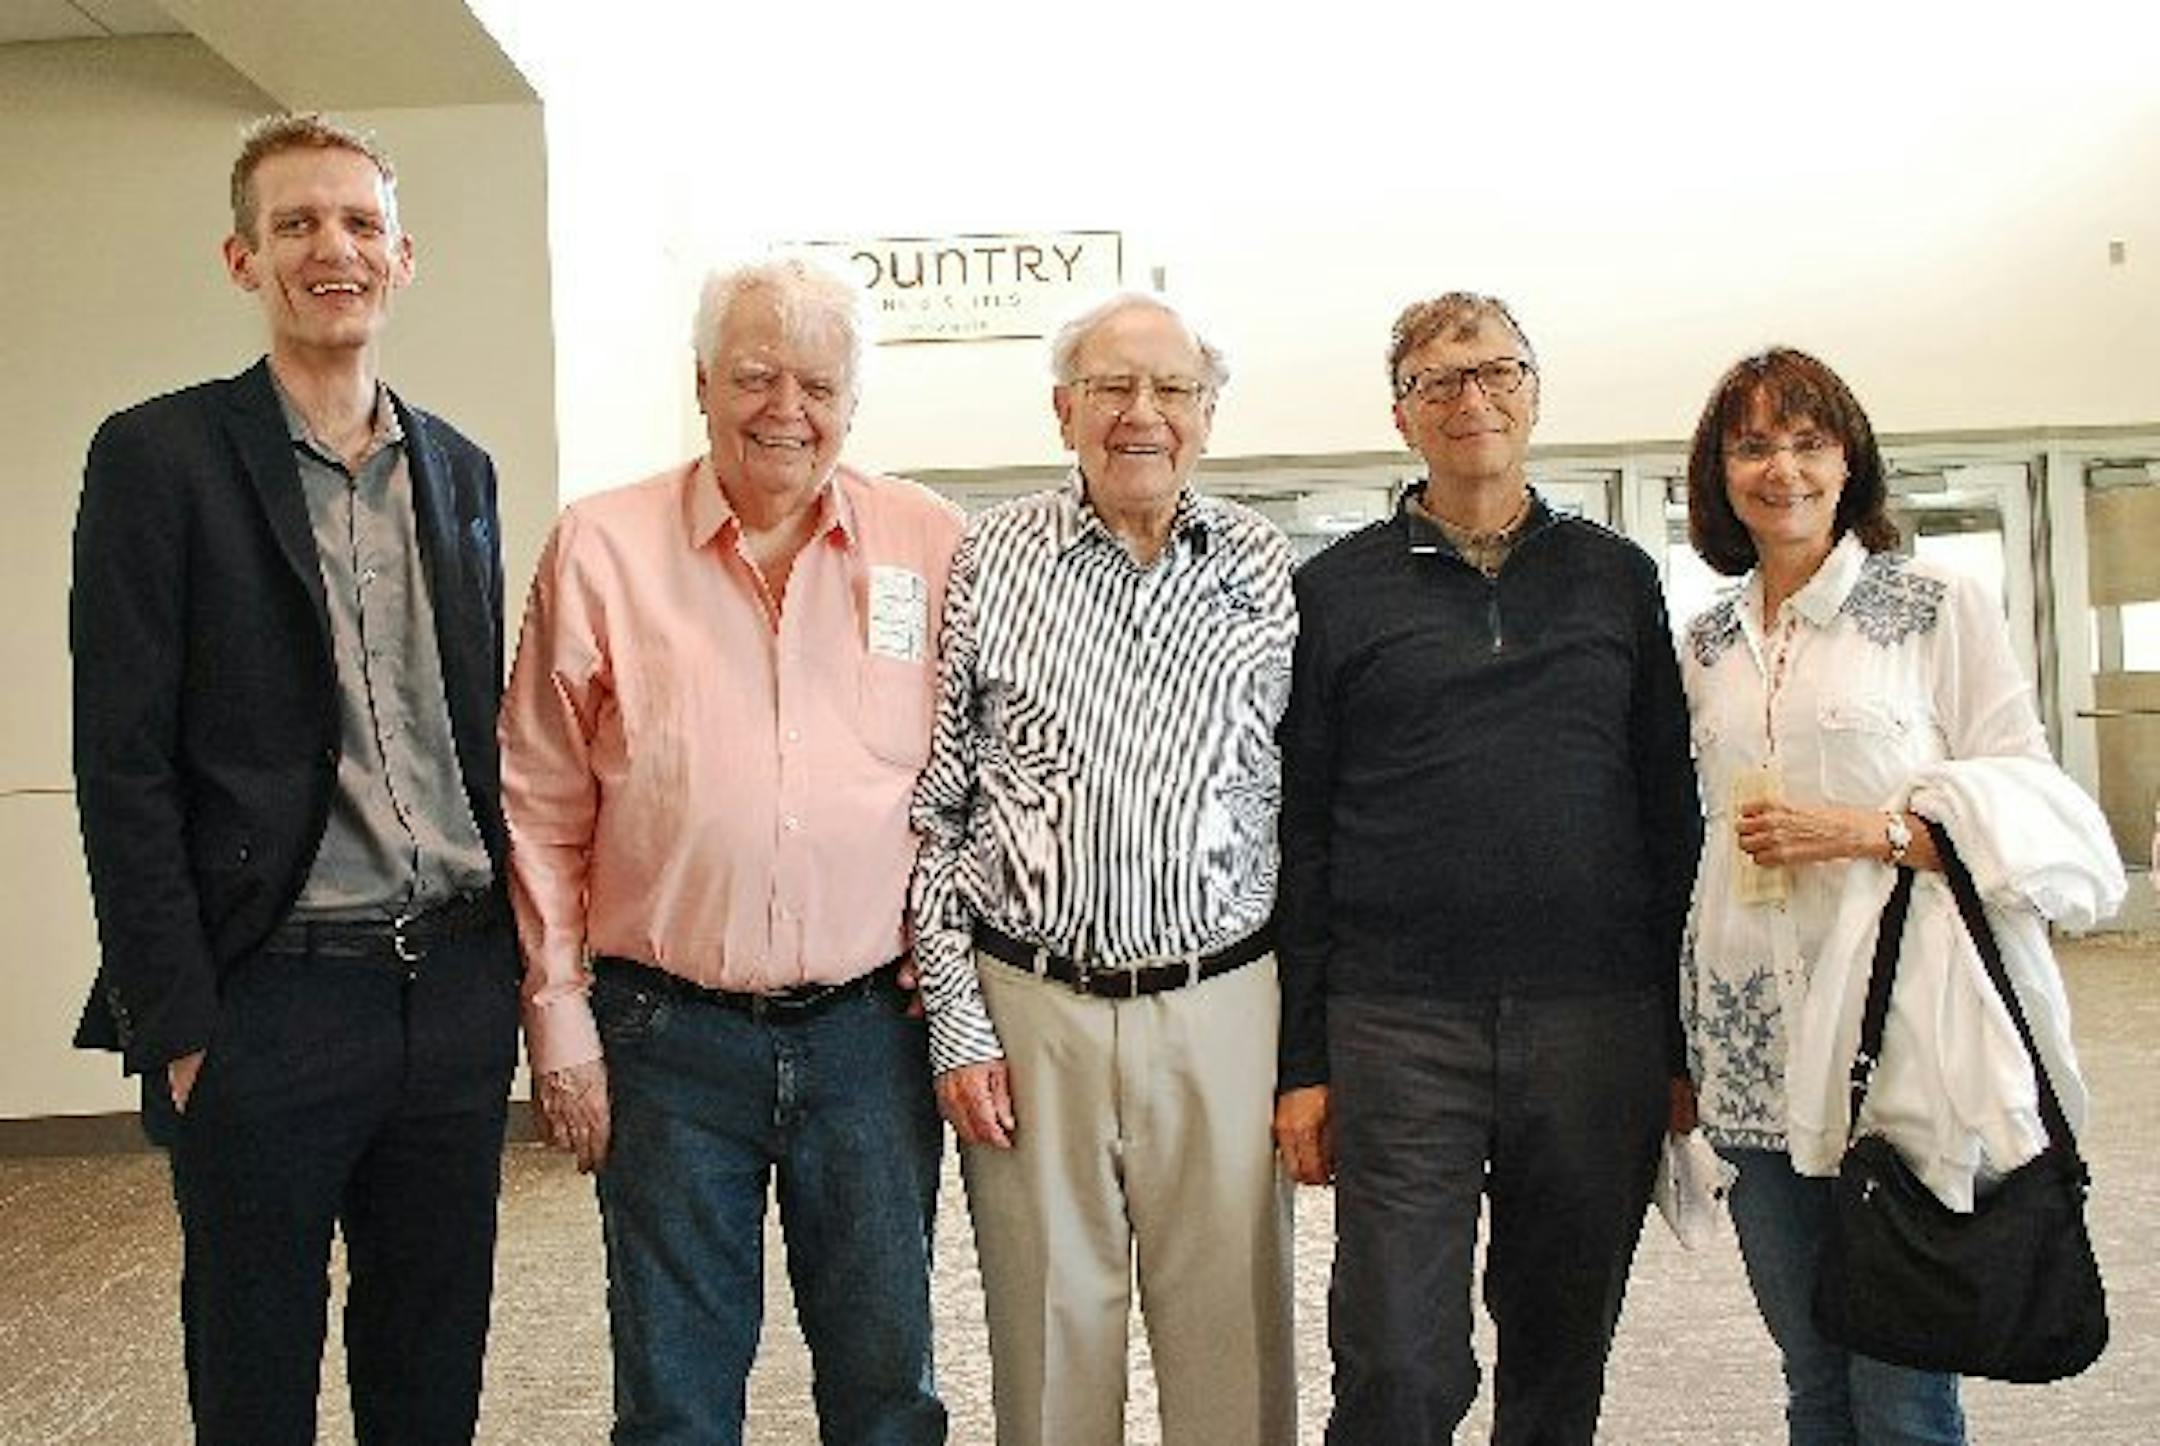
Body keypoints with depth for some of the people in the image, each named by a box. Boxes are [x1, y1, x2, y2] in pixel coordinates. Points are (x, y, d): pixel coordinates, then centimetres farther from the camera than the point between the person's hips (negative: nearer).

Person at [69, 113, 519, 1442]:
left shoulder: (458, 470, 10)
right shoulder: (161, 455, -5)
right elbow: (124, 762, -8)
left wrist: (511, 956, 9)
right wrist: (178, 1025, -11)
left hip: (458, 985, 4)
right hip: (269, 998, -4)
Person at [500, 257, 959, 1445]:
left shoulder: (933, 545, 1)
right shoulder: (600, 547, -1)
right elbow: (541, 807, 3)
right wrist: (557, 1014, 0)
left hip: (870, 1025, 1)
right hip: (668, 1032, 0)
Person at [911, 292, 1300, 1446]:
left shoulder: (1265, 570, 4)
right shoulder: (988, 561, 1)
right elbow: (930, 810, 2)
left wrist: (1312, 1036, 5)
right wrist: (955, 1022, -2)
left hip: (1220, 1003, 1)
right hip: (1029, 1005, -1)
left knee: (1232, 1338, 9)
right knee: (1050, 1330, 10)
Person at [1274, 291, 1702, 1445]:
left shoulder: (1618, 578, 11)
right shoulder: (1337, 590, 5)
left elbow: (1672, 813, 11)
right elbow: (1298, 834, 4)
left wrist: (1681, 1045, 6)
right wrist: (1302, 1060, 0)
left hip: (1600, 1024, 2)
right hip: (1398, 1029, -2)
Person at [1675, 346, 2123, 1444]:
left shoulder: (1941, 610, 0)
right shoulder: (1709, 643, 13)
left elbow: (2037, 810, -1)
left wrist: (1875, 829, -17)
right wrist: (1692, 1048, 18)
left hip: (1898, 1041, -4)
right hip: (1758, 1054, 4)